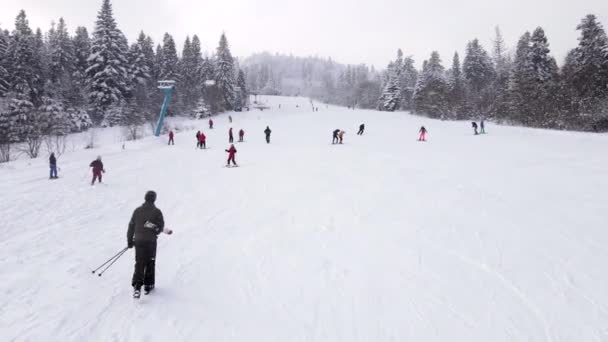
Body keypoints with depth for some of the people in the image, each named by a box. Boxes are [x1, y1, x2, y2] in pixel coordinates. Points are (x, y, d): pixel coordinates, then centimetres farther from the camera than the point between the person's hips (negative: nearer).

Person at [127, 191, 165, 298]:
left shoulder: (137, 210, 3)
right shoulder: (157, 211, -6)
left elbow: (131, 226, 6)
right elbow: (161, 227, -3)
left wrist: (130, 241, 13)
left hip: (138, 241, 2)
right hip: (151, 241, -2)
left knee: (139, 263, 6)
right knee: (150, 263, 12)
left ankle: (137, 286, -8)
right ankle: (148, 285, 18)